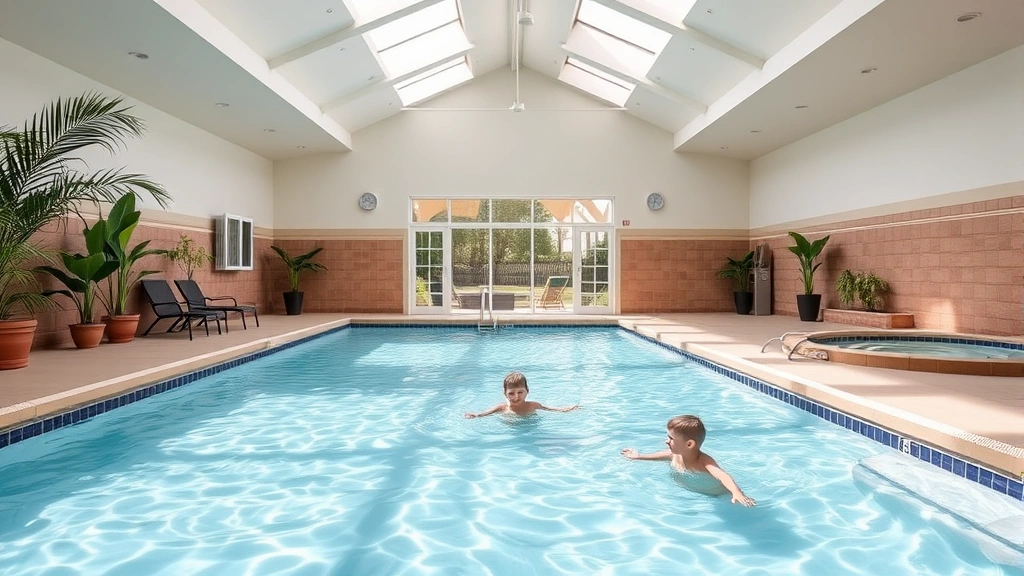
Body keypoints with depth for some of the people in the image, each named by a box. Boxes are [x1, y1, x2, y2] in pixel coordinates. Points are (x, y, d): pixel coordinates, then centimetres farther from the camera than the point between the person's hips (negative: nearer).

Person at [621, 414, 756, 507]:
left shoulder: (704, 461, -40)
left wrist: (737, 493, -79)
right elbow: (663, 455, 6)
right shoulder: (676, 454, -18)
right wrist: (639, 456, 21)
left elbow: (723, 476, -59)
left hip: (717, 495, -6)